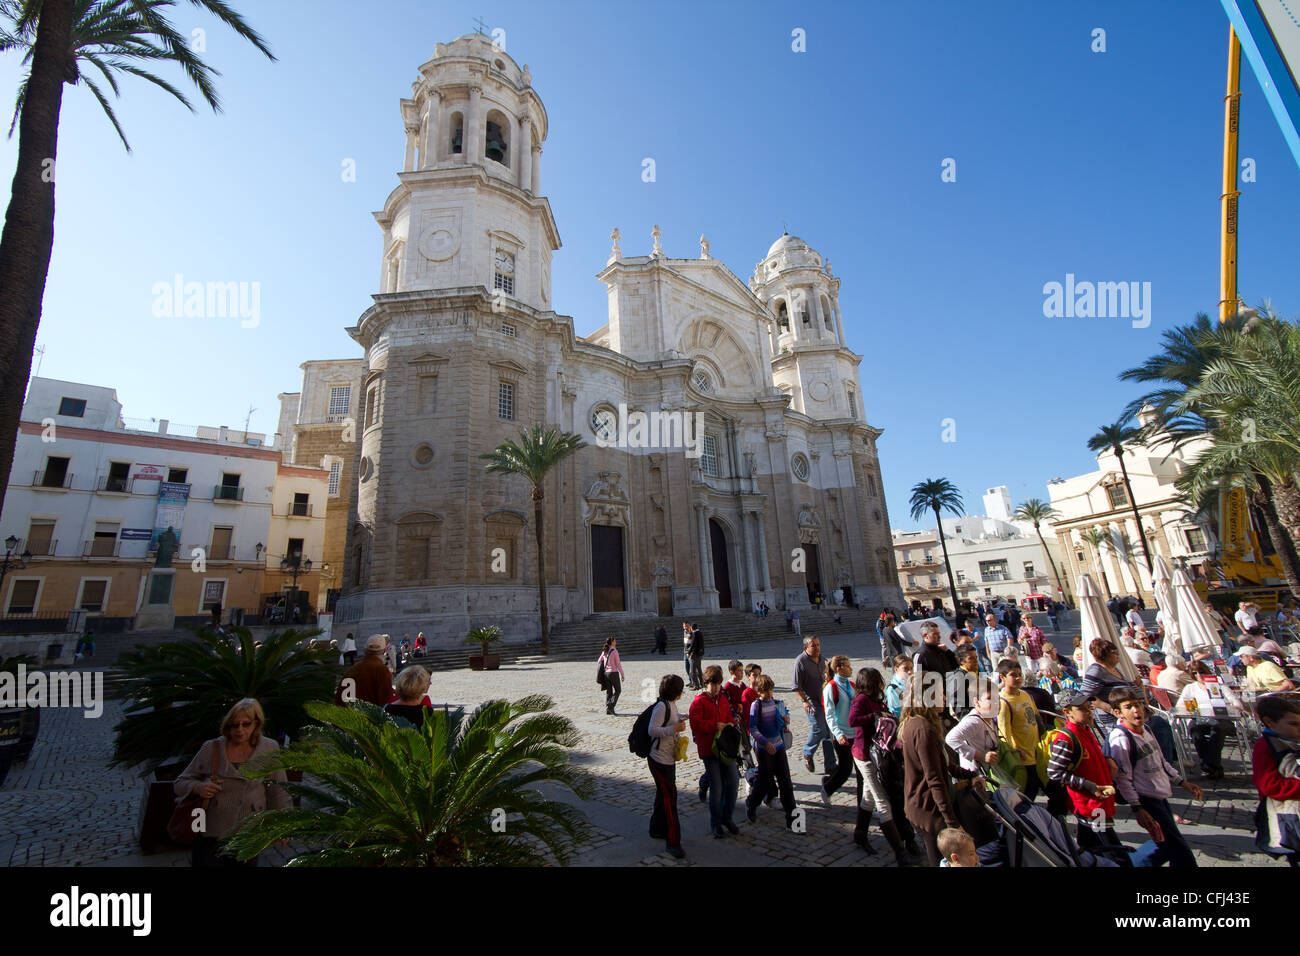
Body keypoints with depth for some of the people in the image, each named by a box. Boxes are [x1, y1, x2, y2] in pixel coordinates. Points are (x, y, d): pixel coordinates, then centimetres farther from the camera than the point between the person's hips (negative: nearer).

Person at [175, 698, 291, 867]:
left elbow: (279, 792, 4)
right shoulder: (211, 748, -1)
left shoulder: (269, 749, -3)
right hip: (209, 837, 0)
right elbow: (180, 783, 7)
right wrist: (198, 788, -15)